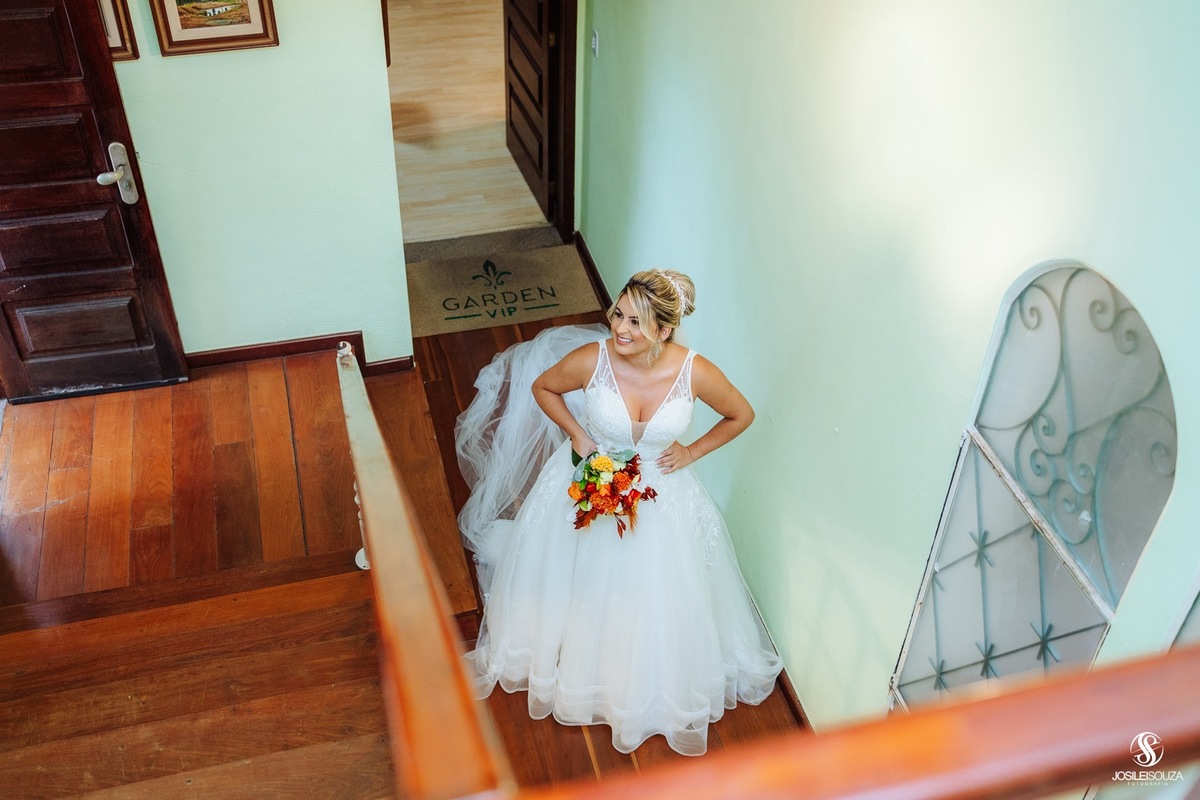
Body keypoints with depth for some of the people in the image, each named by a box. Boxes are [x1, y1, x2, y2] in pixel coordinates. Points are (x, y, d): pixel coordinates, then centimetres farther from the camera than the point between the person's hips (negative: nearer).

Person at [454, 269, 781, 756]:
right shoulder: (590, 358, -26)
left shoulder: (695, 373, -25)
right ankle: (570, 657, 54)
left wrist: (693, 452, -10)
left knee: (652, 603, 17)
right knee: (573, 585, 22)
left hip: (660, 502, 0)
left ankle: (651, 690, 47)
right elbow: (542, 387, -4)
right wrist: (577, 435, -13)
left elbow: (742, 415, -4)